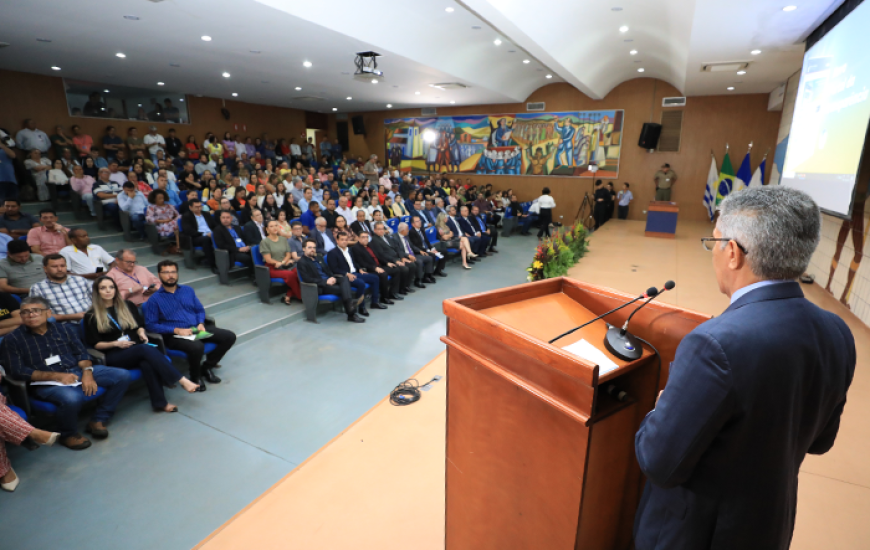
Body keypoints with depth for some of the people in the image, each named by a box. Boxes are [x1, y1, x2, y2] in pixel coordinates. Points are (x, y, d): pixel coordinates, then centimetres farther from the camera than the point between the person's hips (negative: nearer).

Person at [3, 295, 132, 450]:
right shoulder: (12, 339, 3)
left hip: (77, 371, 4)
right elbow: (17, 372, -4)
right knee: (72, 398, -37)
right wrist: (56, 376, -17)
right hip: (46, 383, -4)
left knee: (122, 376, -14)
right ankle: (68, 434, -4)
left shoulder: (65, 329, 12)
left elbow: (81, 354, 10)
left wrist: (87, 372, -12)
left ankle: (98, 420, 0)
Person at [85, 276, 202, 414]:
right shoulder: (91, 316, 7)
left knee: (147, 363, -36)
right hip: (114, 356, -3)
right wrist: (115, 343, -11)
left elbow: (139, 325, 25)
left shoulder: (128, 306, 18)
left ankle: (159, 403, -38)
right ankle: (181, 380, -41)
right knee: (145, 349, -37)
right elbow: (93, 344, 5)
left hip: (137, 349, 3)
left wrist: (141, 333, 2)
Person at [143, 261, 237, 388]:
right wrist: (176, 330, -17)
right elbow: (150, 325, -6)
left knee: (229, 337, -11)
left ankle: (206, 367, 7)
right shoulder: (154, 299, 0)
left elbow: (200, 310, 18)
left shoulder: (188, 290, 14)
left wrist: (201, 323, -4)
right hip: (174, 335, -5)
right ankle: (195, 376, -5)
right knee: (197, 347, -37)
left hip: (197, 329, 6)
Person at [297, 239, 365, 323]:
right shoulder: (302, 262, -2)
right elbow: (308, 279, -13)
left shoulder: (318, 258, 22)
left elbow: (328, 270, 22)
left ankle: (350, 302, -43)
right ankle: (351, 315, -22)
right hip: (319, 287, -7)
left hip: (329, 280, 7)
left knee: (345, 279, -24)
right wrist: (325, 282, -19)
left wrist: (332, 277, -2)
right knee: (343, 289, -26)